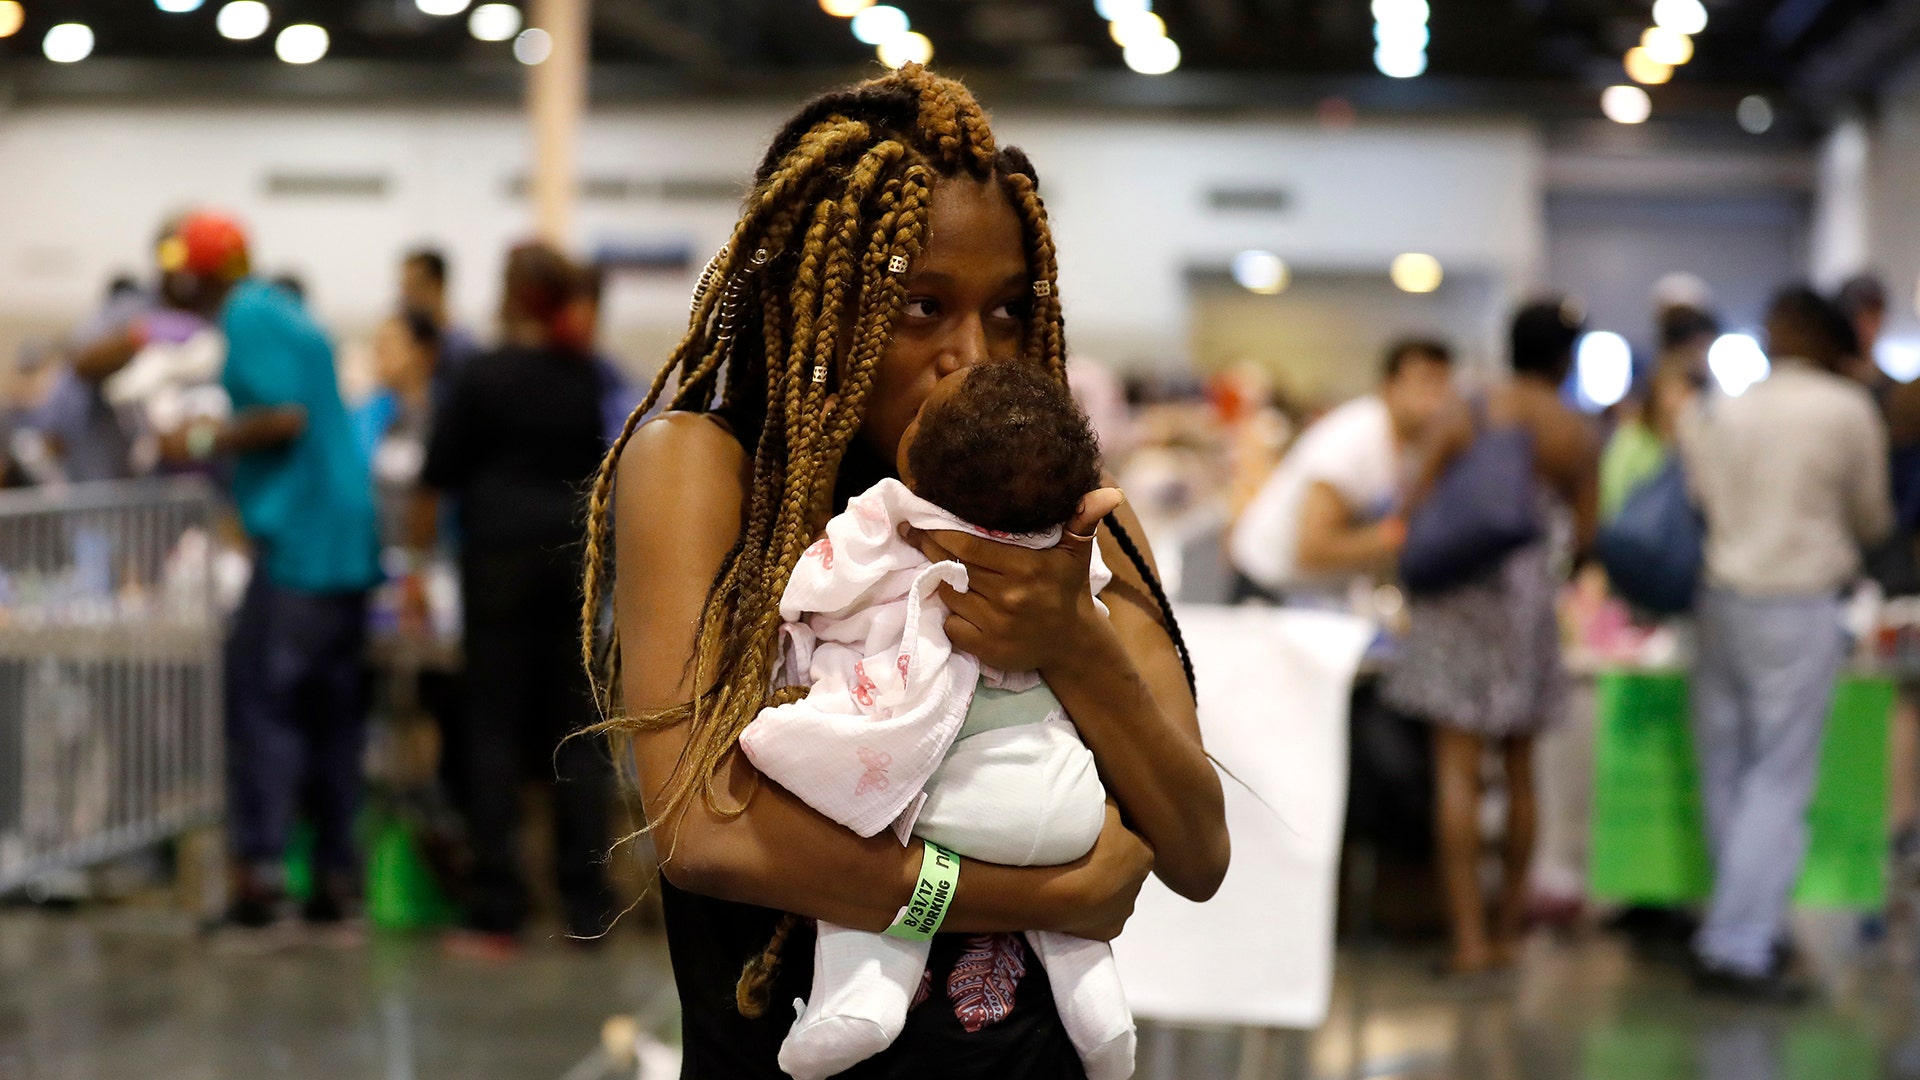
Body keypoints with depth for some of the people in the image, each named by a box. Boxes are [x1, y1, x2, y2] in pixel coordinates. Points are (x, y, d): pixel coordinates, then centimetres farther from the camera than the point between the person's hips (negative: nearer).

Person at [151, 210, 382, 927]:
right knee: (333, 710, 10)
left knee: (261, 696, -7)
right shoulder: (289, 316, 20)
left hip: (298, 539, -9)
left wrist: (204, 443, -6)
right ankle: (335, 875, 12)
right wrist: (215, 443, 24)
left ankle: (261, 864, -12)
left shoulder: (249, 319, -8)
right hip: (349, 543, 9)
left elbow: (285, 416, -17)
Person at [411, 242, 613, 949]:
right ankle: (587, 906, 6)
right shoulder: (586, 380, 8)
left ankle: (497, 913, -3)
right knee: (575, 729, 7)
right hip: (575, 553, 4)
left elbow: (437, 479, -3)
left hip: (501, 553, -4)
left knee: (495, 727, 0)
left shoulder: (482, 376, -5)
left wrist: (417, 559, 6)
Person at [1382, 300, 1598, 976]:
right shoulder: (1577, 438, 0)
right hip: (1530, 595, 2)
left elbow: (1415, 512, -3)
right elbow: (1587, 536, 2)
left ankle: (1468, 936, -9)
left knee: (1457, 768, -3)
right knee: (1519, 769, 12)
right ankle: (1508, 930, 18)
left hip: (1460, 596, -2)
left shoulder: (1465, 421, -4)